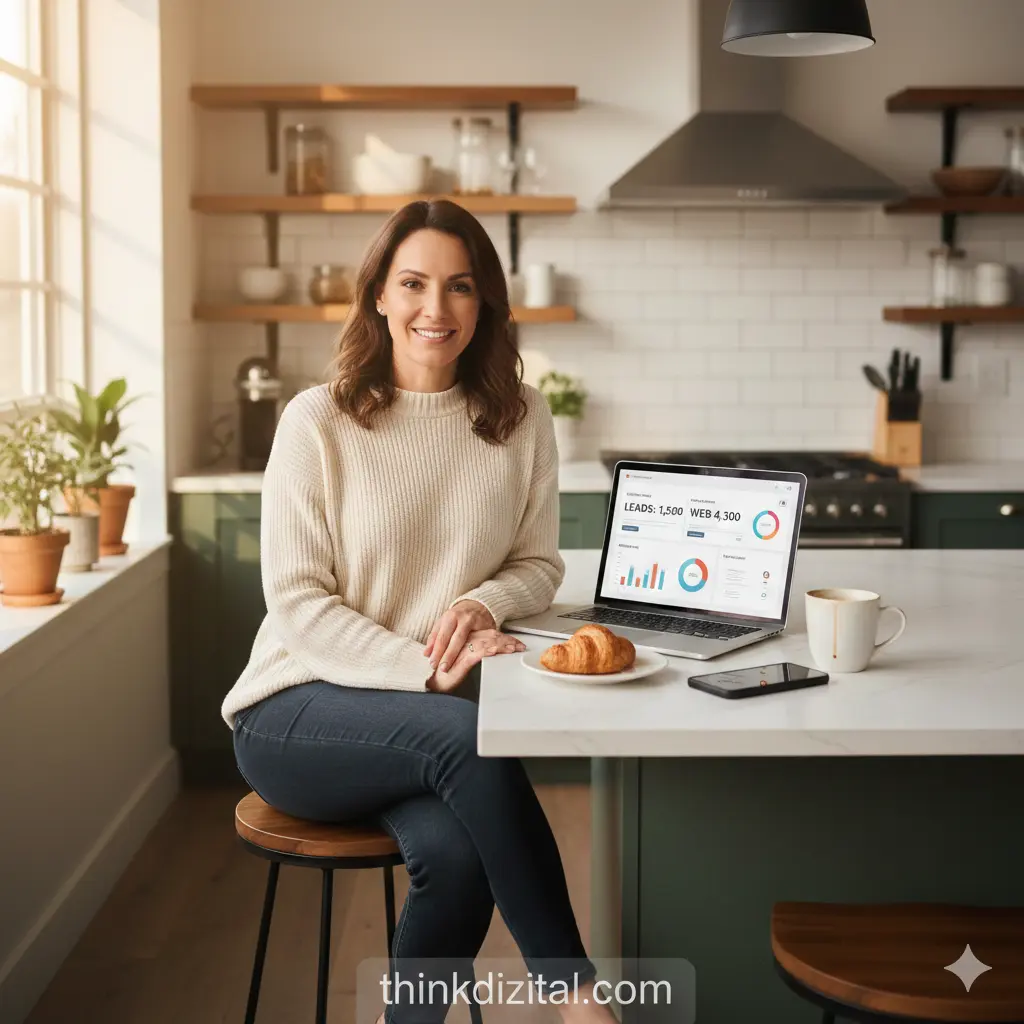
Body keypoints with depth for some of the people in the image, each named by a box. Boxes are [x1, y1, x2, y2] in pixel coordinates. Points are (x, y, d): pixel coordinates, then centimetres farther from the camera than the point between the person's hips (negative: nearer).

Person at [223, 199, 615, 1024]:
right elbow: (298, 602, -9)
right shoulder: (319, 420, -6)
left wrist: (483, 604, -15)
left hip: (430, 712, 3)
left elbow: (539, 565, 9)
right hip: (299, 710, -2)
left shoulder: (520, 418, 3)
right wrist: (429, 671, -22)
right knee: (469, 738, -32)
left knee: (456, 855, -30)